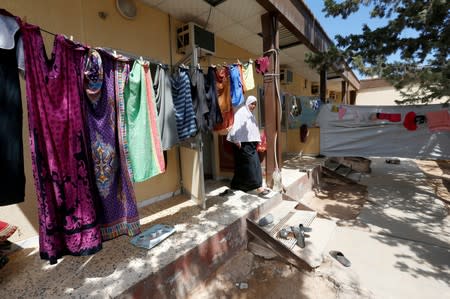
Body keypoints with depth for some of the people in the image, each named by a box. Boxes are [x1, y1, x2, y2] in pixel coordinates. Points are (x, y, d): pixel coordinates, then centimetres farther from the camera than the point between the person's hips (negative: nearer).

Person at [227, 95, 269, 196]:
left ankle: (237, 184, 25)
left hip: (250, 143, 10)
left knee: (242, 165, 13)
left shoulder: (250, 114, 20)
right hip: (243, 143, -10)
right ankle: (258, 187, -9)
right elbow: (237, 126, -20)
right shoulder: (241, 112, -9)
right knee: (252, 163, -11)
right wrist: (237, 140, -26)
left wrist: (257, 141, 14)